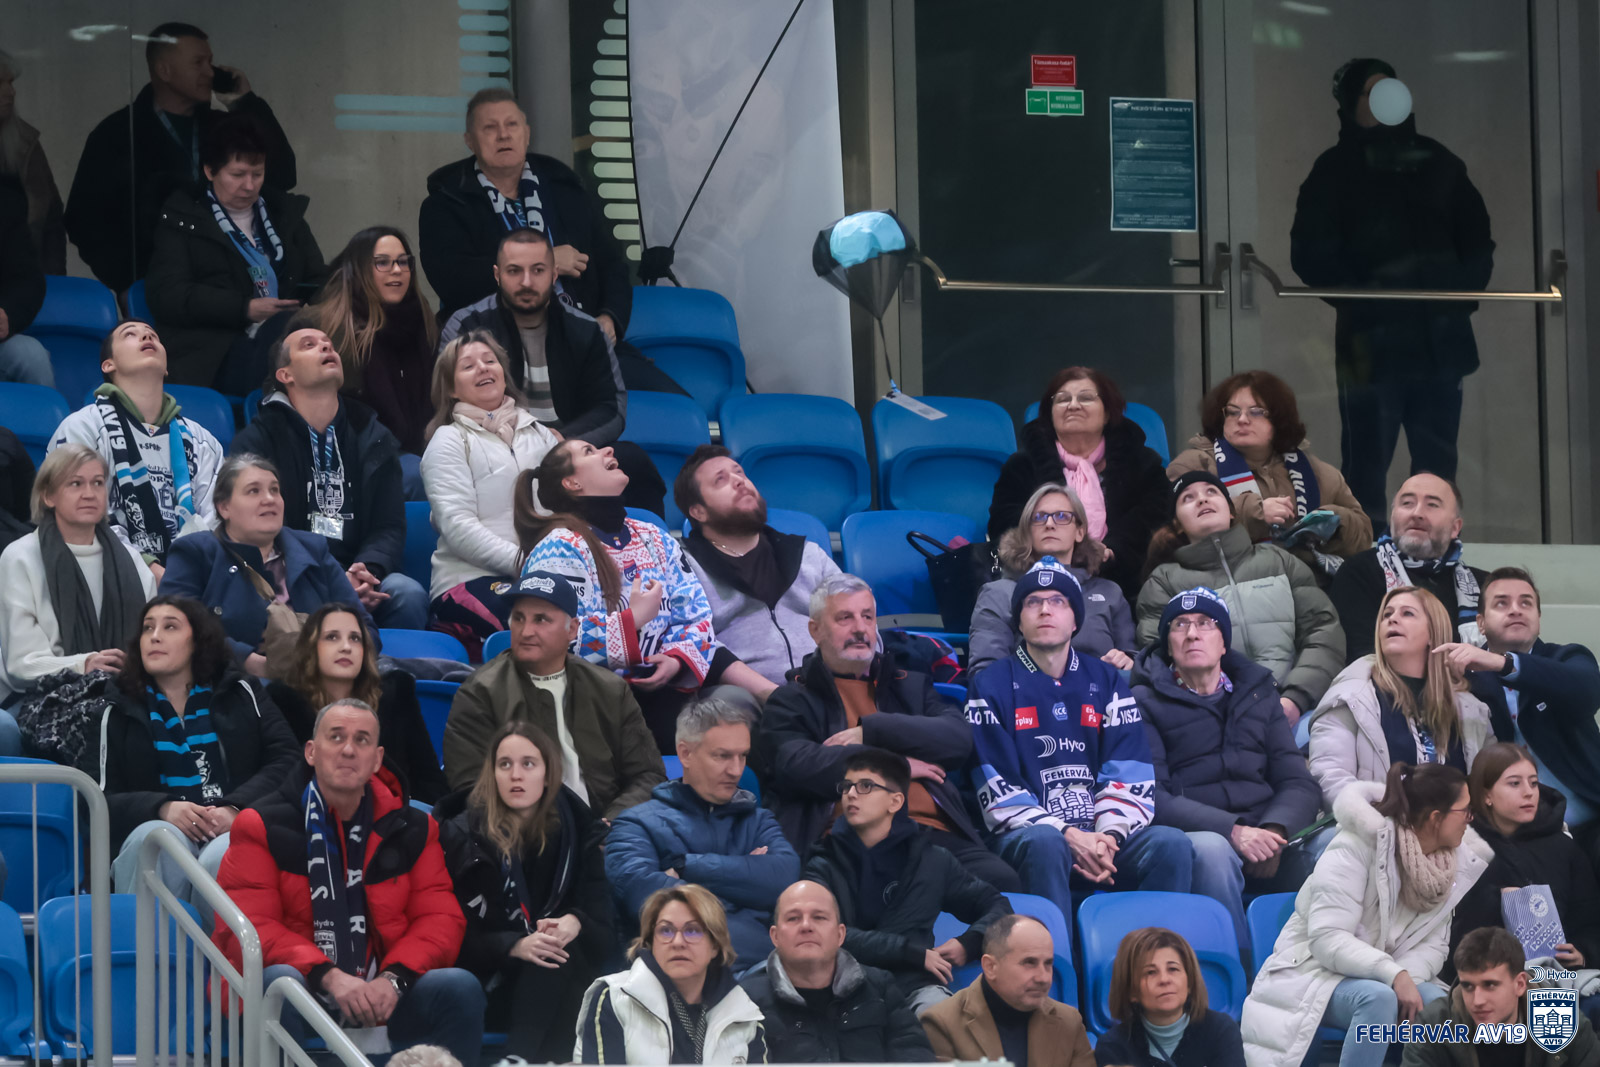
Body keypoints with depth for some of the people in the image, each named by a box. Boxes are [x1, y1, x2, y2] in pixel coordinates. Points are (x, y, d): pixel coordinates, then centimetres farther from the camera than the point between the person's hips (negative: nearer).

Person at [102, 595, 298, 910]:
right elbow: (106, 800, 8)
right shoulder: (120, 713, 19)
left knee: (222, 858, -37)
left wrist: (237, 807, -12)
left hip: (234, 831, -1)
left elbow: (287, 760, 6)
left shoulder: (239, 694, 19)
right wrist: (163, 808, -13)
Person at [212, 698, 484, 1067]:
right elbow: (247, 928, -10)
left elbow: (439, 919, 4)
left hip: (383, 992, 3)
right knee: (280, 984, -36)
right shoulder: (263, 827, -1)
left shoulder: (412, 828, 9)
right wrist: (328, 976, -24)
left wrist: (394, 978, -16)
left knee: (460, 988, -22)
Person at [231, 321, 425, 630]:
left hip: (359, 575, 4)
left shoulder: (374, 439, 16)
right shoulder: (258, 440, 4)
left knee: (408, 593, -29)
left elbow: (389, 527, 9)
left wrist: (367, 571, -16)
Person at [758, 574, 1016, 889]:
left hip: (933, 830, 4)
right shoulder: (791, 700, 19)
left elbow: (959, 739, 12)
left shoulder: (911, 685, 31)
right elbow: (796, 766, -2)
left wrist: (871, 731, 2)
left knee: (1003, 881, -30)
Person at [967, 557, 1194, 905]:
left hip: (1104, 838, 3)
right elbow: (999, 789, -2)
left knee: (1172, 844, -27)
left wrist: (1109, 835, -13)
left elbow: (1130, 775, 9)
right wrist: (1068, 836, -16)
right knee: (1043, 841, -39)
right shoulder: (992, 687, 8)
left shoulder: (1106, 681, 18)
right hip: (1026, 835, -3)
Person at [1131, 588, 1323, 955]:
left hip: (1266, 838, 3)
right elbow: (1151, 797, -5)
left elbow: (1299, 783, 13)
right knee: (1212, 850, -39)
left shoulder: (1258, 693, 22)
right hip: (1194, 834, -3)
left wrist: (1274, 831, -12)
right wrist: (1233, 830, -19)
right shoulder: (1145, 702, 9)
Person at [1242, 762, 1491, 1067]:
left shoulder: (1456, 858, 0)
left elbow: (1434, 943, -1)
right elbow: (1328, 939, -25)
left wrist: (1408, 976, -24)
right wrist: (1394, 975, -36)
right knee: (1378, 997, -37)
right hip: (1316, 973, -6)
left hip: (1385, 975, 6)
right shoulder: (1358, 846, -20)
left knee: (1440, 1004, -26)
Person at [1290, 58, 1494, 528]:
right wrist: (1361, 296, -14)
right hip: (1373, 344, -4)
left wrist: (1465, 289, 1)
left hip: (1441, 342, 4)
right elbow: (1310, 253, -3)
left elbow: (1477, 237, 18)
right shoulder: (1336, 171, 4)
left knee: (1437, 471, 7)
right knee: (1367, 471, -6)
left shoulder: (1436, 162, 15)